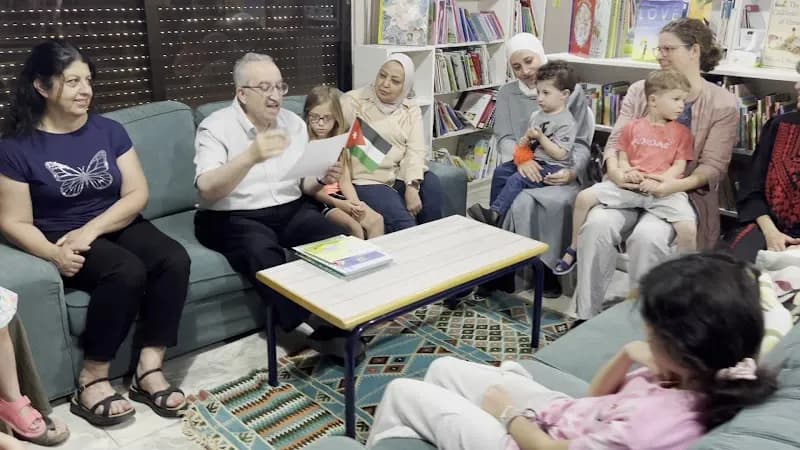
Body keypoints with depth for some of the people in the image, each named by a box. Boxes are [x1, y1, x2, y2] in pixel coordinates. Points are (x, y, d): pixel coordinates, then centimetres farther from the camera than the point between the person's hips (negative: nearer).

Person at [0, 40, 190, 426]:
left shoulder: (109, 131, 6)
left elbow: (137, 194, -1)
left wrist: (91, 229, -16)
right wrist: (53, 253, -26)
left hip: (118, 227, 4)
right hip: (64, 240, -4)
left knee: (175, 260, -25)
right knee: (127, 271, -33)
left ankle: (149, 369, -18)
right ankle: (92, 380, -18)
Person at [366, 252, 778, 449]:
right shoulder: (699, 381, -13)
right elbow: (596, 398, 1)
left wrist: (507, 412, -7)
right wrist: (627, 356, -18)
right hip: (563, 416, 8)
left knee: (402, 392, 7)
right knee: (444, 368, 21)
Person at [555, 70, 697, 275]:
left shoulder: (681, 131, 8)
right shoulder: (633, 126, 11)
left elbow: (679, 166, 1)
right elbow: (622, 158, 13)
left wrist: (659, 181, -16)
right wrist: (626, 172, -10)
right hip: (629, 186, 1)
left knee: (688, 227, -25)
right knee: (585, 197, -14)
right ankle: (574, 250, 4)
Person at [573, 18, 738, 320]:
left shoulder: (722, 103, 1)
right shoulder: (640, 90, 10)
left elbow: (713, 165, -6)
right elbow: (616, 139, 3)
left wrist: (673, 185, -25)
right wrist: (615, 170, -21)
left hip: (683, 193, -2)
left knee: (648, 236, -34)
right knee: (597, 224, -28)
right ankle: (585, 316, -18)